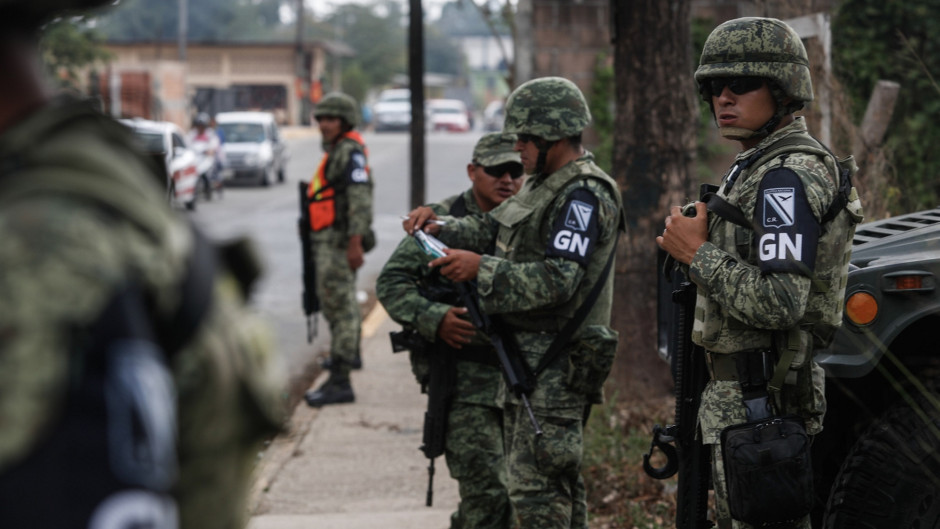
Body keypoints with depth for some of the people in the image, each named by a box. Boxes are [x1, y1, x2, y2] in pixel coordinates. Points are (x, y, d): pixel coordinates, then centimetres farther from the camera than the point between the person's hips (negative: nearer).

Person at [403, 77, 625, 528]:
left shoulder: (583, 196, -17)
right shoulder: (546, 183, 15)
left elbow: (558, 281, -25)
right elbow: (493, 228, 22)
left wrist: (480, 268, -25)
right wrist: (439, 229, 5)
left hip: (555, 366, -10)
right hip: (529, 356, 10)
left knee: (537, 489, -11)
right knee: (558, 480, 16)